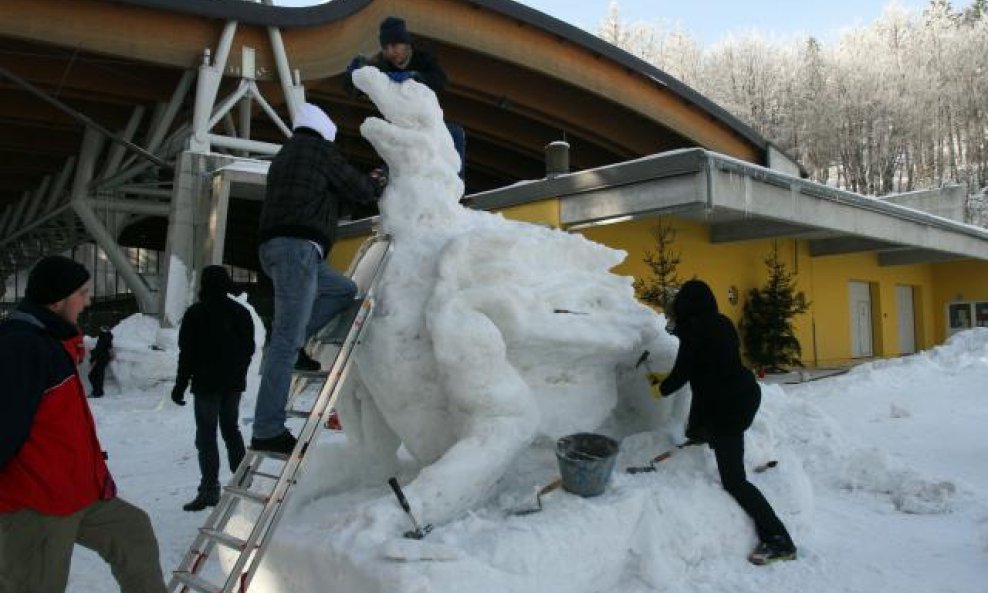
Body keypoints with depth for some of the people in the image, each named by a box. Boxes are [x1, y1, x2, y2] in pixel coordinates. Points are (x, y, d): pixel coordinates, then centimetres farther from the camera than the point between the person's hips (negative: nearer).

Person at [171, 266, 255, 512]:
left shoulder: (196, 314, -9)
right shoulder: (241, 312, 9)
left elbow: (187, 354, -10)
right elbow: (249, 349, 14)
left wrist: (180, 385, -4)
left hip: (207, 383, -6)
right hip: (234, 383, 6)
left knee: (206, 436, -3)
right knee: (231, 429, 17)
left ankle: (209, 490, -5)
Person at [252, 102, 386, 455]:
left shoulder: (285, 155, 30)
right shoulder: (319, 148, 5)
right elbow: (357, 190, 6)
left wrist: (365, 184, 38)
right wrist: (378, 186, 27)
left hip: (273, 247, 9)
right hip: (298, 245, -9)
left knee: (345, 290, 21)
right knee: (288, 340, -13)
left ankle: (289, 343, 5)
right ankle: (268, 431, -15)